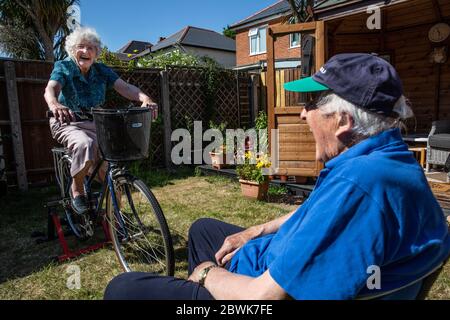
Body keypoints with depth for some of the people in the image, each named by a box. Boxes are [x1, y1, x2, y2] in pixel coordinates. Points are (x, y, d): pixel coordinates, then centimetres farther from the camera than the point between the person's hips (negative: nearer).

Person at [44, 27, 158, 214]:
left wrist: (145, 98, -35)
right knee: (85, 144, -36)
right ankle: (77, 191, -11)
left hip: (95, 124, 3)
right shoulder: (63, 67, -6)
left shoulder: (102, 71, 2)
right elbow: (50, 89, -26)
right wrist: (54, 104, -51)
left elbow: (124, 87, -14)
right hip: (67, 123, -3)